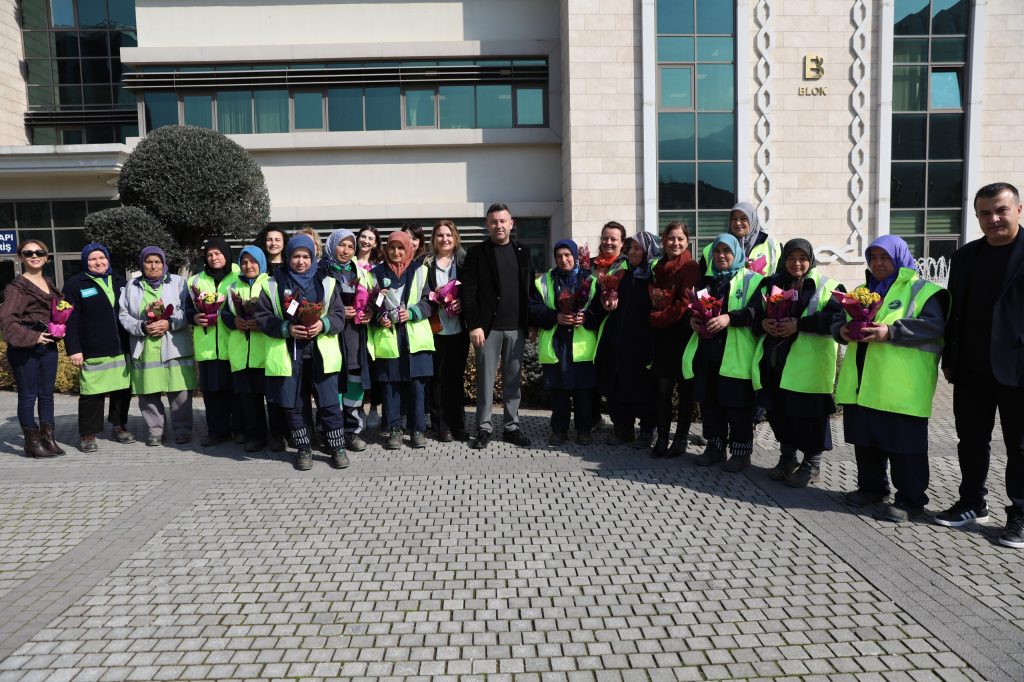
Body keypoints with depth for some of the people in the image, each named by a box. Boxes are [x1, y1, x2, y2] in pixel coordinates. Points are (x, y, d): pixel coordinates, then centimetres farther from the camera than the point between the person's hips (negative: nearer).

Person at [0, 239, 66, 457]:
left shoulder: (49, 284, 14)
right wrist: (32, 337, -18)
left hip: (48, 346, 6)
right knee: (28, 395, 2)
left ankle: (48, 439, 18)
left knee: (47, 394, 10)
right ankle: (32, 442, 10)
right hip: (25, 348, -6)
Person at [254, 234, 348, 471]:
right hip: (287, 353, 1)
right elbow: (262, 317, 0)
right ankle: (304, 449, 22)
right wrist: (286, 328, -15)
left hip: (320, 353, 0)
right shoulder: (273, 285, 4)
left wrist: (323, 324, -15)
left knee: (329, 404, 0)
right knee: (292, 405, 7)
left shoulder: (325, 283, 6)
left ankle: (337, 448, 14)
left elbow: (339, 315, 5)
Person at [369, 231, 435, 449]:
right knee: (390, 385, 2)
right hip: (387, 337, 1)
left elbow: (428, 301, 4)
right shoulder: (377, 273, 9)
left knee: (417, 384, 1)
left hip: (415, 338, 0)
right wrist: (379, 319, -7)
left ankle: (418, 429, 12)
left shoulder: (419, 271, 7)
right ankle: (394, 429, 14)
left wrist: (412, 313, -12)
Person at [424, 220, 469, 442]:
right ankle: (442, 427, 11)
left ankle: (458, 426, 16)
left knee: (456, 377, 8)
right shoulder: (426, 264, 4)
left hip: (458, 329, 1)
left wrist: (463, 303, -12)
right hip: (435, 329, -1)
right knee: (438, 378, 2)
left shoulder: (463, 261, 6)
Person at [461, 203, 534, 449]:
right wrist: (474, 325, -11)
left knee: (513, 380, 8)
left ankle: (512, 427, 17)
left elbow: (530, 289, 13)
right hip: (487, 327, -3)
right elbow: (468, 292, -4)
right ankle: (483, 429, 11)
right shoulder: (477, 253, 2)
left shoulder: (523, 252, 12)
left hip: (516, 327, 3)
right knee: (485, 380, 2)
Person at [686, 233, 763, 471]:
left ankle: (741, 451, 9)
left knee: (737, 404, -2)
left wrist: (729, 318, -25)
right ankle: (714, 447, 22)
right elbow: (692, 307, 22)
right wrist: (692, 318, -1)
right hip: (707, 351, 5)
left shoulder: (751, 280, 2)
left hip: (736, 354, -5)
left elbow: (755, 311, -11)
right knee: (709, 402, 9)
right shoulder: (706, 280, 19)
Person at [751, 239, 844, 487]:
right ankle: (787, 458, 30)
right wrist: (763, 323, -8)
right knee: (778, 412, 11)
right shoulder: (770, 284, 14)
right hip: (774, 362, 4)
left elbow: (836, 318, -13)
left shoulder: (827, 287, 1)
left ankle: (812, 464, 18)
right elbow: (754, 314, 15)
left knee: (809, 415, 0)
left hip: (809, 364, -4)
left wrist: (799, 324, -20)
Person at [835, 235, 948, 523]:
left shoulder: (921, 291, -1)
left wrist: (890, 331, -25)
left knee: (903, 444, -2)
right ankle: (871, 486, 29)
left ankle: (910, 498, 9)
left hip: (900, 388, -7)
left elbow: (935, 326, -14)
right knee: (865, 439, 14)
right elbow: (841, 321, 21)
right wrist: (842, 330, -4)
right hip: (861, 385, 7)